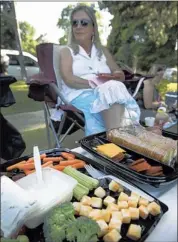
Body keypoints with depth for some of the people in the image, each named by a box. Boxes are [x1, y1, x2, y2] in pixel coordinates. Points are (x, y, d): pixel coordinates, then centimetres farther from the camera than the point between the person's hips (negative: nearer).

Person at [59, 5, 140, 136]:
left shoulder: (103, 51, 25)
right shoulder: (67, 51, 15)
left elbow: (121, 76, 15)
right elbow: (69, 80, -4)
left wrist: (110, 79, -9)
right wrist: (95, 84, -16)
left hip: (107, 93, 4)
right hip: (79, 96, -3)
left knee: (115, 87, -32)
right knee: (112, 89, -33)